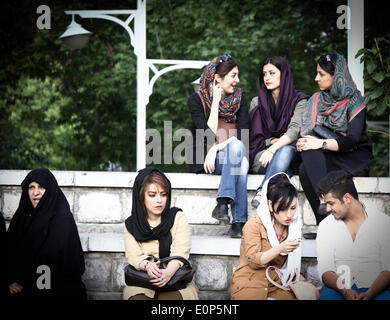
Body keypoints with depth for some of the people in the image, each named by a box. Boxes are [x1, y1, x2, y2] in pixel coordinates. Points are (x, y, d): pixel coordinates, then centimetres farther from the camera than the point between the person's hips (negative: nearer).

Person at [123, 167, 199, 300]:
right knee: (138, 297, -32)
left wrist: (169, 272, -30)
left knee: (172, 297, -35)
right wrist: (147, 266, -29)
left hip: (174, 276, -1)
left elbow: (180, 252, -8)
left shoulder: (178, 217, 5)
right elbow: (133, 256, -4)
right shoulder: (131, 225, 9)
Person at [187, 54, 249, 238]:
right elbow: (209, 135, -14)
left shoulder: (239, 98, 8)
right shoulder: (197, 100, -3)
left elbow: (243, 135, -3)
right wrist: (216, 101, -13)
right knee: (237, 147, -35)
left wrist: (217, 148, -17)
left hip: (234, 154, 3)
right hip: (204, 160, -3)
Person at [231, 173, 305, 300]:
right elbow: (253, 261, -14)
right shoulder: (254, 224, -7)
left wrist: (300, 278, -3)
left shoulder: (291, 226, 10)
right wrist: (280, 248, -26)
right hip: (249, 283, -4)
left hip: (275, 284, 5)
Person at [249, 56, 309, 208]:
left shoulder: (299, 100, 7)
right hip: (261, 154, 1)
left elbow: (295, 130, -10)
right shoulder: (257, 102, 16)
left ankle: (261, 193, -51)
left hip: (290, 152, -1)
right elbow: (252, 135, 12)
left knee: (285, 151, -39)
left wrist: (273, 149, -26)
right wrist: (271, 141, -7)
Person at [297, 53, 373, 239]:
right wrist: (303, 142, -21)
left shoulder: (354, 102, -5)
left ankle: (323, 225, -35)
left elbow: (353, 139, -18)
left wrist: (321, 143, -32)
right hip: (323, 158, 4)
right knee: (305, 170, -30)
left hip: (354, 160, -4)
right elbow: (306, 132, 4)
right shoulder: (316, 100, 12)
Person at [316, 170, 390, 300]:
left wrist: (369, 294, -22)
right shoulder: (326, 226, 8)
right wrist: (346, 291, -19)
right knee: (326, 297, -33)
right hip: (339, 288, 1)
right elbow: (325, 271, 1)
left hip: (376, 289, -1)